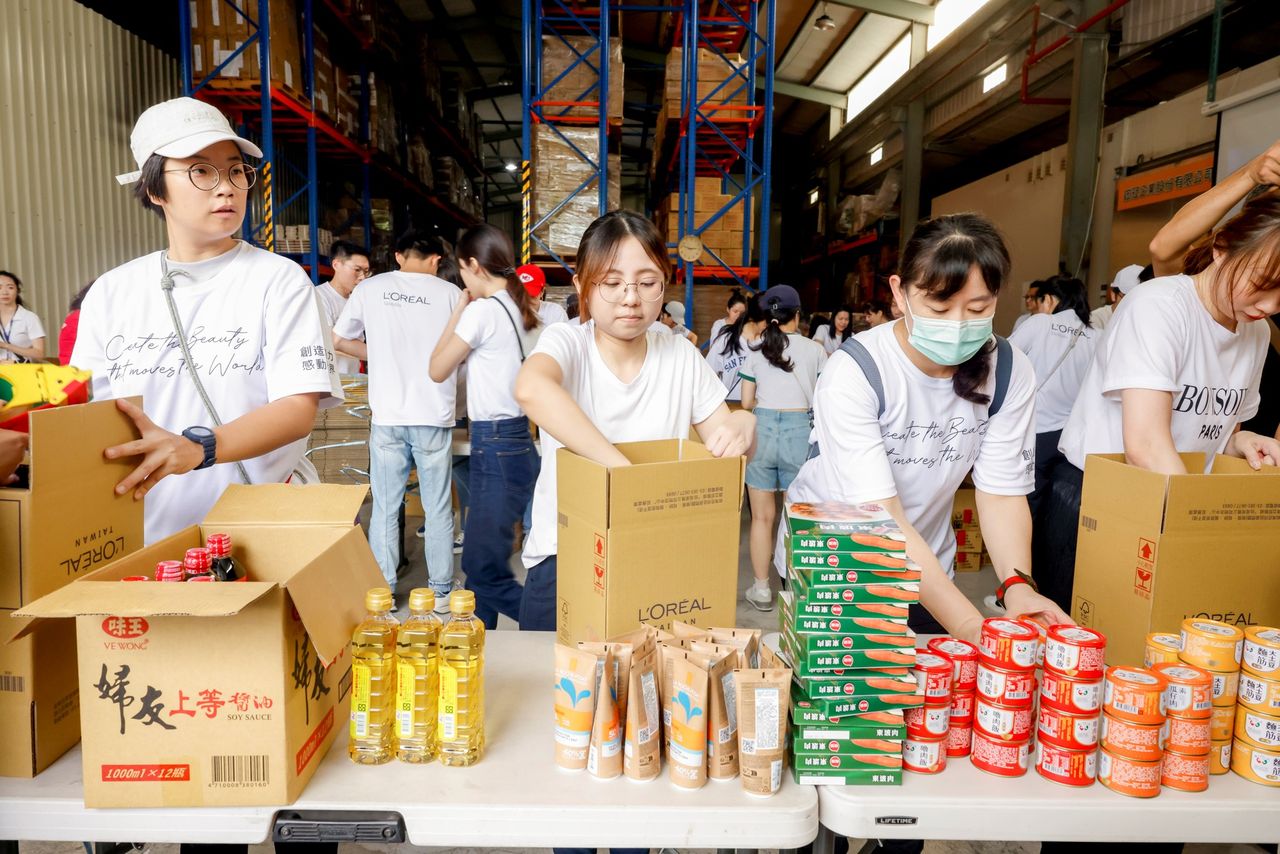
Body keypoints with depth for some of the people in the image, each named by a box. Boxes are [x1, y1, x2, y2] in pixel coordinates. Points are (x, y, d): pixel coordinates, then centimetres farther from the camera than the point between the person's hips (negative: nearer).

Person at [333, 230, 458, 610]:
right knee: (438, 508, 8)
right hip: (435, 415, -1)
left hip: (387, 416, 1)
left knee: (385, 508, 10)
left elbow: (339, 340, 13)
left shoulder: (370, 288, 4)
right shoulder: (449, 293, 0)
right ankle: (441, 591, 16)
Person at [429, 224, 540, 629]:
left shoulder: (482, 310, -14)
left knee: (486, 571, -5)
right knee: (479, 560, 16)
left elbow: (438, 370, -3)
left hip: (495, 446, -9)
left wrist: (459, 309, 3)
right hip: (518, 439, 9)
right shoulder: (522, 309, 11)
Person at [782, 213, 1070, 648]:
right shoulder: (854, 371, -28)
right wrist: (971, 626, -41)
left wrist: (1017, 586, -31)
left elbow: (1002, 491, -12)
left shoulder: (1010, 372, -13)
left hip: (925, 570, 4)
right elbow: (882, 518, -33)